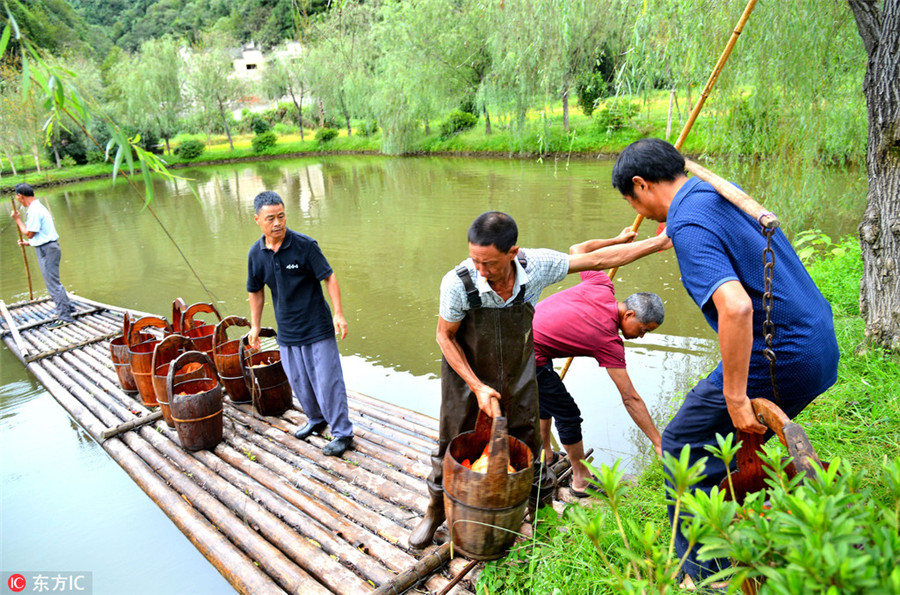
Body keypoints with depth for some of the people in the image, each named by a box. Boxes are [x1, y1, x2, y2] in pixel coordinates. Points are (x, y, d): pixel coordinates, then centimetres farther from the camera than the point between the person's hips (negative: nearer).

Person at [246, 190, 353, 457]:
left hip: (317, 328, -5)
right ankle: (316, 420, 42)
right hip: (287, 332, 5)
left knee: (327, 381, 0)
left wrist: (338, 313, -18)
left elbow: (328, 277, -10)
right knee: (299, 382, 18)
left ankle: (342, 433, 15)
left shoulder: (305, 245, -14)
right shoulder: (256, 253, 0)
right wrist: (255, 326, 13)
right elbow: (256, 292, 12)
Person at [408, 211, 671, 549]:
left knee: (525, 441, 14)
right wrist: (478, 387, -20)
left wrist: (662, 241, -10)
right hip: (467, 373, -2)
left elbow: (598, 259, -13)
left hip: (517, 374, 2)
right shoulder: (458, 283, -32)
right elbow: (445, 337, -15)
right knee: (453, 442, 10)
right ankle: (436, 510, 37)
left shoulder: (535, 266, -26)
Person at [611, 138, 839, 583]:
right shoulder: (720, 192, 9)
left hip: (776, 359, -10)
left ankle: (704, 575, 16)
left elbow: (736, 307, -33)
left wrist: (735, 397, -25)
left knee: (684, 447, 4)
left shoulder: (689, 225, -20)